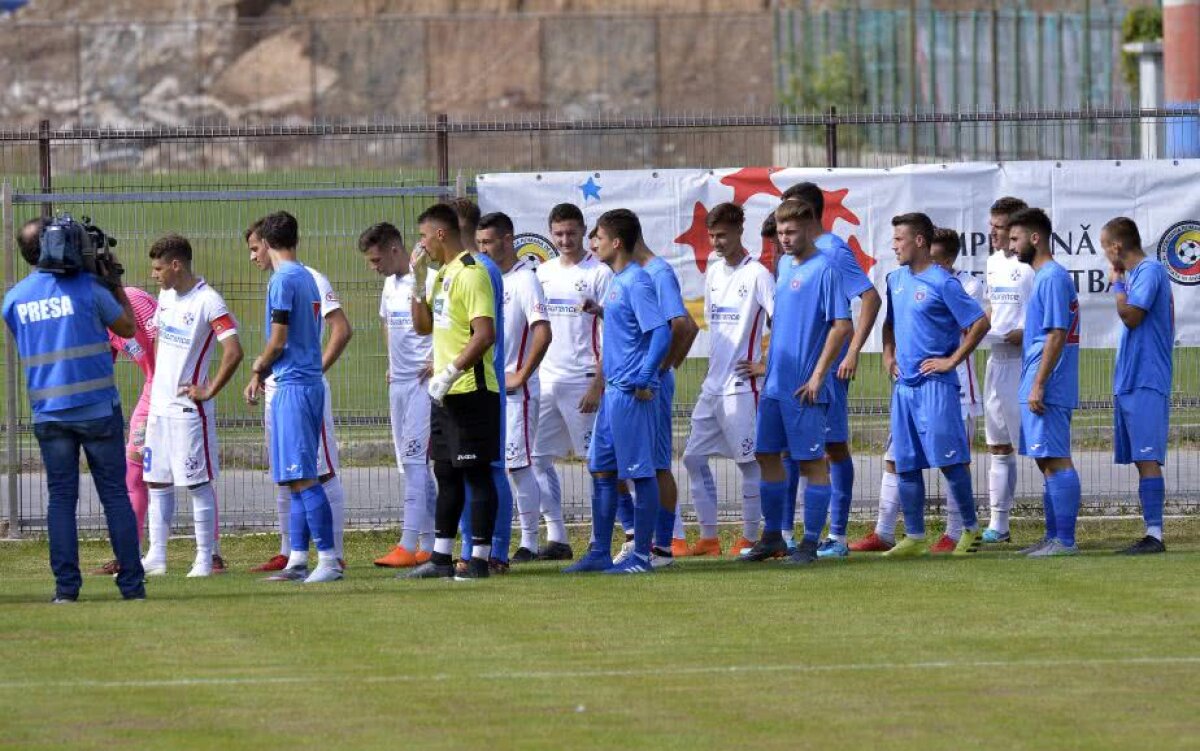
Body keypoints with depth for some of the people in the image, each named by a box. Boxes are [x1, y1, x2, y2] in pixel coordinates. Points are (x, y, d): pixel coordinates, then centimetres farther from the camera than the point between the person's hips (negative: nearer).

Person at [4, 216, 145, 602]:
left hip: (48, 412, 3)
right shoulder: (87, 287, -8)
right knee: (114, 494, 3)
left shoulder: (15, 298, 4)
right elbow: (128, 328, 4)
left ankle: (66, 585, -1)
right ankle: (131, 582, 3)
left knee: (61, 497, 6)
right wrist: (116, 284, 15)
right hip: (97, 409, -3)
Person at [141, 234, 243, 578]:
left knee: (198, 483, -4)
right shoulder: (166, 296, 10)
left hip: (189, 408, -8)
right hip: (159, 407, 8)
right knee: (157, 482, 10)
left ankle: (205, 559, 0)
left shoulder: (208, 302, -15)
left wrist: (209, 392, -16)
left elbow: (234, 352, -22)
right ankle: (156, 557, 15)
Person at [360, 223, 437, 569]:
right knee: (409, 463, 9)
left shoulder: (426, 281, -14)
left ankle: (409, 546, -18)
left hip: (423, 381, -9)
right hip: (398, 381, 9)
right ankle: (428, 545, 13)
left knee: (415, 458, -14)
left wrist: (439, 362, -18)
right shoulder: (390, 284, 14)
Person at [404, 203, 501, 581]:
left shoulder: (471, 274, -14)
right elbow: (424, 326, 23)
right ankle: (441, 558, 18)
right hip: (445, 393, 10)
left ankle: (479, 559, -4)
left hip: (470, 390, -10)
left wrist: (451, 372, -23)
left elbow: (485, 334, -22)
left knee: (477, 473, -6)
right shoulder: (443, 274, 16)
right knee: (446, 474, 12)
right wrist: (418, 284, 10)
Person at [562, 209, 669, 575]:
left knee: (640, 473, -3)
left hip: (632, 394, -10)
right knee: (601, 470, 12)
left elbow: (661, 334, -22)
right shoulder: (616, 281, 14)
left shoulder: (637, 282, -15)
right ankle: (600, 554, 18)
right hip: (613, 391, 10)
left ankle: (642, 556, 1)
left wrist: (643, 381, -20)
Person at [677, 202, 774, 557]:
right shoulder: (713, 271, 14)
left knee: (748, 461, -1)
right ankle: (708, 537, 10)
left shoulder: (756, 274, -9)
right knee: (694, 457, 5)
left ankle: (750, 537, 5)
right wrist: (716, 361, 14)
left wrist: (764, 364, -12)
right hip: (713, 382, 8)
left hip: (742, 384, -8)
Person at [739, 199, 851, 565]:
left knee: (811, 460, -2)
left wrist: (817, 376, -18)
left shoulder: (825, 268, -12)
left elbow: (841, 325, -16)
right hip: (775, 382, 8)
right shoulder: (784, 264, 13)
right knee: (767, 455, 11)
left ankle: (811, 542, 3)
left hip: (804, 387, -8)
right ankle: (773, 537, 21)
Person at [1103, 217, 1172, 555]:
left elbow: (1131, 316, -17)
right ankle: (1151, 533, 8)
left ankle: (1154, 534, -17)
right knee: (1142, 460, 8)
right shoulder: (1140, 273, 18)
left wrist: (1117, 283, -7)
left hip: (1145, 383, -10)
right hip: (1130, 383, 10)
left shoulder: (1150, 271, -11)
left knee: (1147, 459, -13)